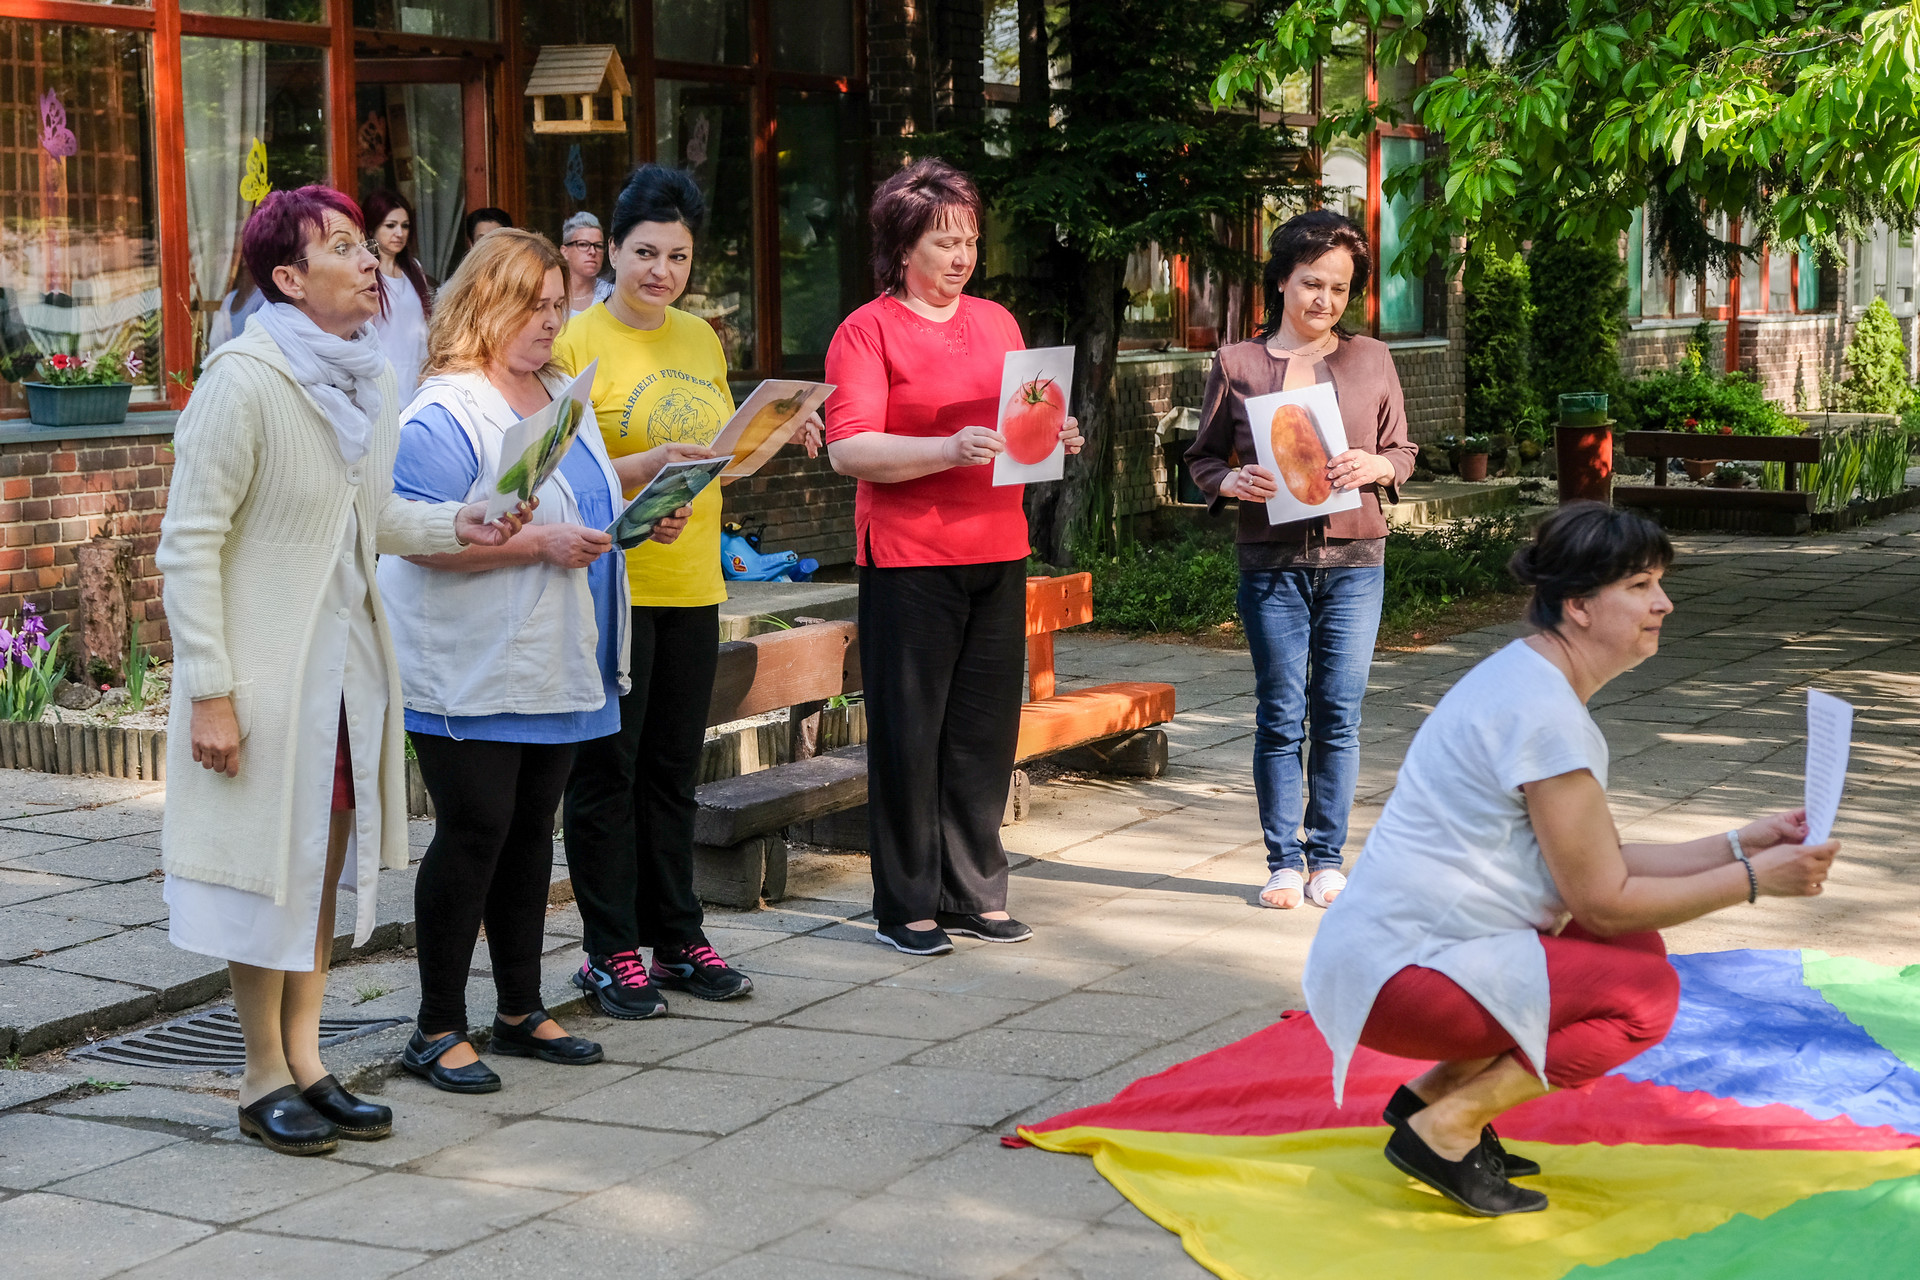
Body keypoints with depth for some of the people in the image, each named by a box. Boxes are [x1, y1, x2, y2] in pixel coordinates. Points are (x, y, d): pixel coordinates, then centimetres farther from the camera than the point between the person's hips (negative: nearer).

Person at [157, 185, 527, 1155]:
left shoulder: (370, 377, 6)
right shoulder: (243, 380, -17)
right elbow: (189, 543, -16)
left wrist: (452, 525, -2)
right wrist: (209, 691, -19)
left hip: (347, 660, 7)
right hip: (265, 671, -7)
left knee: (323, 860, 13)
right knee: (270, 867, 2)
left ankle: (304, 1059, 24)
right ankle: (266, 1081, 14)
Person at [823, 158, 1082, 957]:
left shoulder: (995, 322, 16)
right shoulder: (867, 331, -4)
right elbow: (848, 449, -14)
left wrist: (1055, 438, 1)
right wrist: (949, 449, -24)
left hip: (997, 552, 6)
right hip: (908, 559, -6)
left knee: (984, 730, 8)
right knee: (908, 733, 0)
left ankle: (974, 893, 18)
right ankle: (906, 906, 8)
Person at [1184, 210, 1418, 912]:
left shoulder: (1371, 360, 8)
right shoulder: (1237, 363, 5)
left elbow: (1403, 450, 13)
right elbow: (1202, 457, 8)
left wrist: (1376, 467, -10)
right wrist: (1231, 482, -13)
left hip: (1354, 558, 1)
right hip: (1272, 559, -1)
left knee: (1338, 714, 3)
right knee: (1280, 716, 1)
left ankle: (1326, 856, 13)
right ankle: (1284, 860, 11)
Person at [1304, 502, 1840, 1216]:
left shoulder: (1537, 681, 13)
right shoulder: (1546, 714, -19)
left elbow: (1604, 864, 14)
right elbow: (1604, 901, -15)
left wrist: (1740, 846, 7)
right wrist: (1753, 879, -9)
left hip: (1399, 950, 10)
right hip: (1399, 975, -10)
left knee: (1639, 949, 11)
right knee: (1644, 994, -13)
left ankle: (1437, 1090, 11)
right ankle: (1445, 1131, -8)